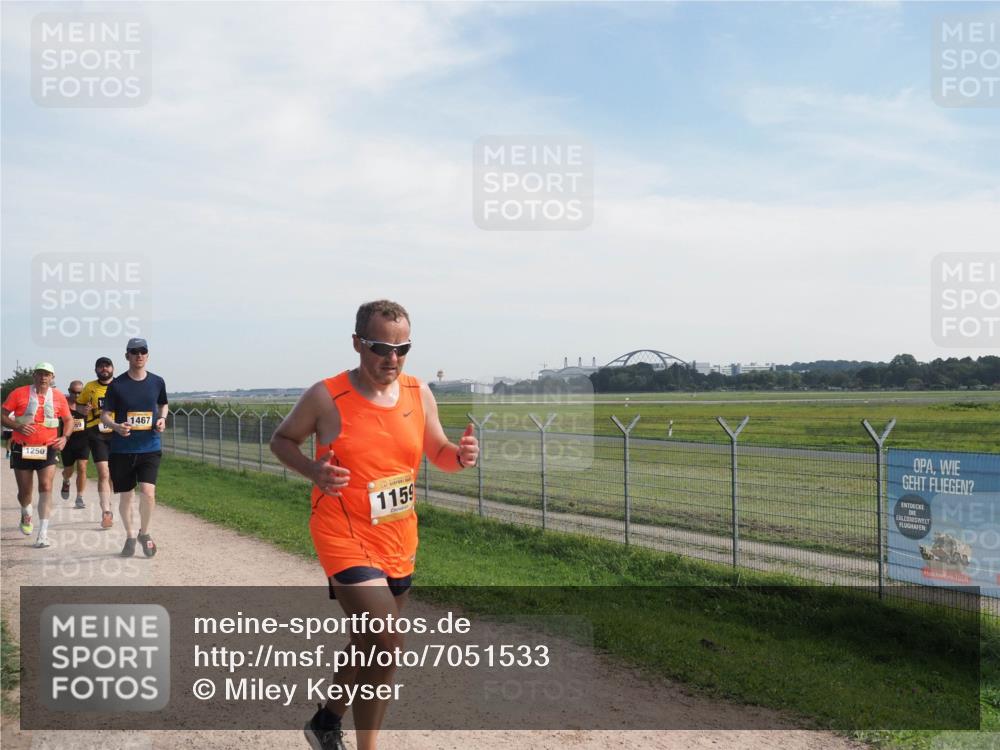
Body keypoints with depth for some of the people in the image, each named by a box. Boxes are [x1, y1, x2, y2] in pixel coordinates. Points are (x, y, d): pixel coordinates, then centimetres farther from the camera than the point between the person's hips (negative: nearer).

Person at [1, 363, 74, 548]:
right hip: (22, 449, 0)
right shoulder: (19, 393, -2)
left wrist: (64, 437, -4)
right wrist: (17, 426, -20)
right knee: (24, 491, 10)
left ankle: (42, 534, -11)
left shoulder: (58, 397, 2)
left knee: (46, 487, -14)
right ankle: (26, 514, 45)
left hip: (47, 449, 0)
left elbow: (68, 420, 13)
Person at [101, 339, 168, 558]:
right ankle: (130, 537, 30)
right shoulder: (117, 384, -2)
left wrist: (162, 419, 0)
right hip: (122, 449, 0)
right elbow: (105, 415, 1)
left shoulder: (157, 382, 3)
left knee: (148, 492, -15)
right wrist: (116, 426, -20)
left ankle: (144, 533, 10)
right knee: (125, 496, 9)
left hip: (150, 448, 0)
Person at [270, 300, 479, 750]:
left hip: (399, 544, 6)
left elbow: (438, 454, 10)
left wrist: (460, 455, -13)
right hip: (345, 538, -6)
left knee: (369, 644, 21)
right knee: (387, 643, -18)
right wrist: (313, 470, -19)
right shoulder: (326, 397, -13)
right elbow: (281, 440, 1)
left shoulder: (419, 395, -1)